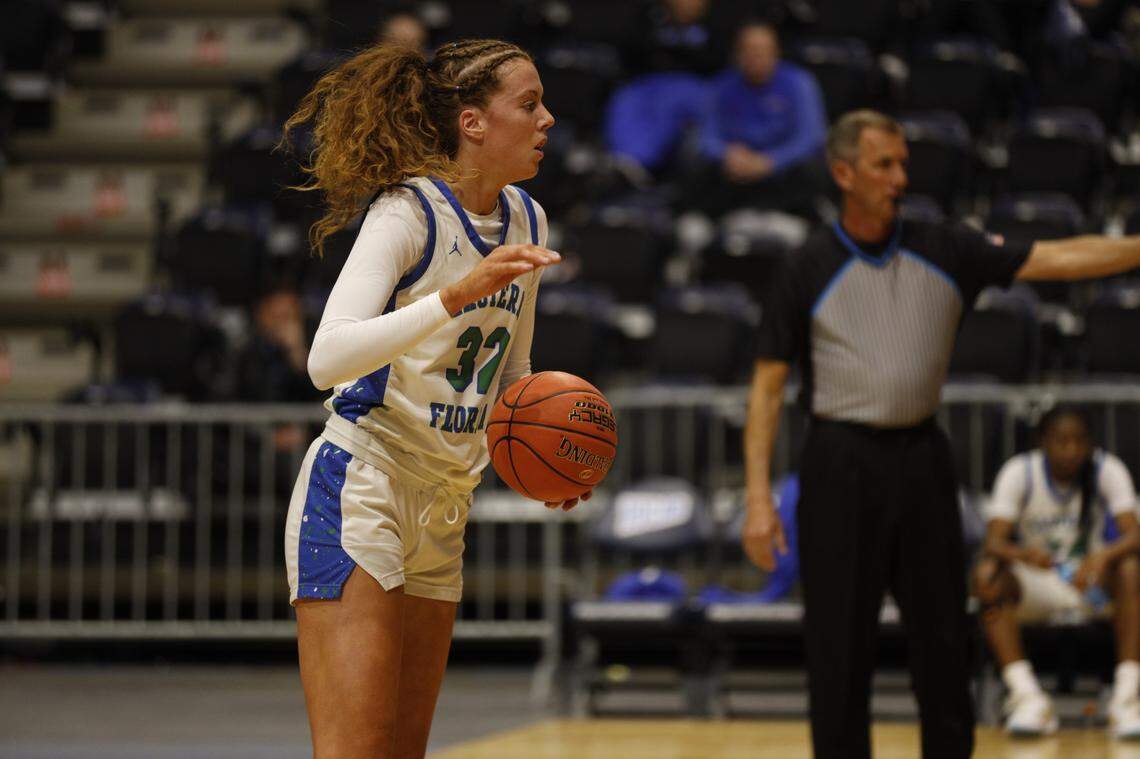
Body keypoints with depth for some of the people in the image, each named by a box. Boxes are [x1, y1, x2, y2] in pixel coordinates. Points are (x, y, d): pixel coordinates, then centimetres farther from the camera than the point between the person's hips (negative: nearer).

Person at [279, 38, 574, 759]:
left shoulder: (527, 221, 9)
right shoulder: (409, 212, -14)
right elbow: (328, 358, -29)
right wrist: (460, 292, -37)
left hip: (443, 510, 8)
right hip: (356, 493, -8)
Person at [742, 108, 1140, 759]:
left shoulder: (945, 252, 4)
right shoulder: (810, 271, -3)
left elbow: (1055, 259, -1)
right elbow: (768, 388, -1)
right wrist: (759, 497, -8)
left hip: (922, 457, 3)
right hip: (842, 461, -3)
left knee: (944, 638, 8)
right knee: (840, 646, -1)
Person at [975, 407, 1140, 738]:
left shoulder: (1108, 471, -12)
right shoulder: (1019, 472, -14)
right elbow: (993, 542, -23)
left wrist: (1103, 556, -47)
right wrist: (1023, 554, -48)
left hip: (1092, 576, 0)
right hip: (1034, 584, 0)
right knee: (986, 575, -32)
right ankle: (1028, 697, -36)